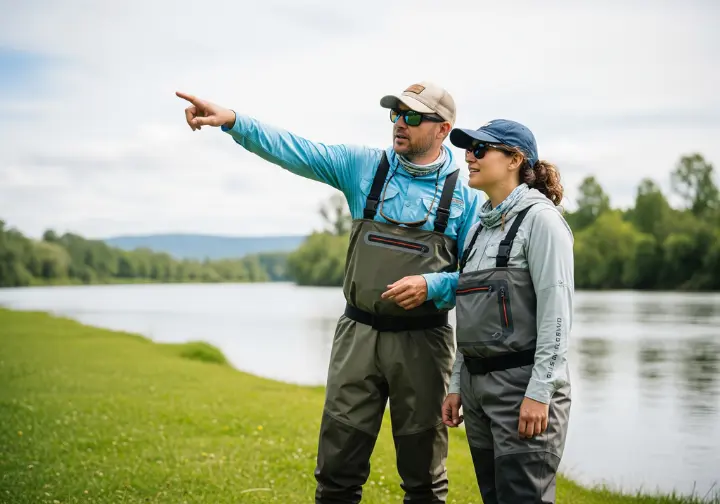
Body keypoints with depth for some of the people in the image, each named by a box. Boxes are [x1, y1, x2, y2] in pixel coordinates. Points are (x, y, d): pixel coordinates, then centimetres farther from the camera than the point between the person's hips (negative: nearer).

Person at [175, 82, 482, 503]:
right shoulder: (364, 166, 3)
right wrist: (233, 121, -18)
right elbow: (294, 151, -6)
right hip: (359, 334, 2)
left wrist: (431, 286, -18)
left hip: (422, 340, -2)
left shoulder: (465, 193, -2)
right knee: (338, 466, 5)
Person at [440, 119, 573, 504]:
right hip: (477, 383, 8)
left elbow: (556, 310, -15)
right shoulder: (480, 227, 16)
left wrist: (540, 392, -21)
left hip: (523, 382, -8)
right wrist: (457, 385, 14)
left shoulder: (539, 218, -7)